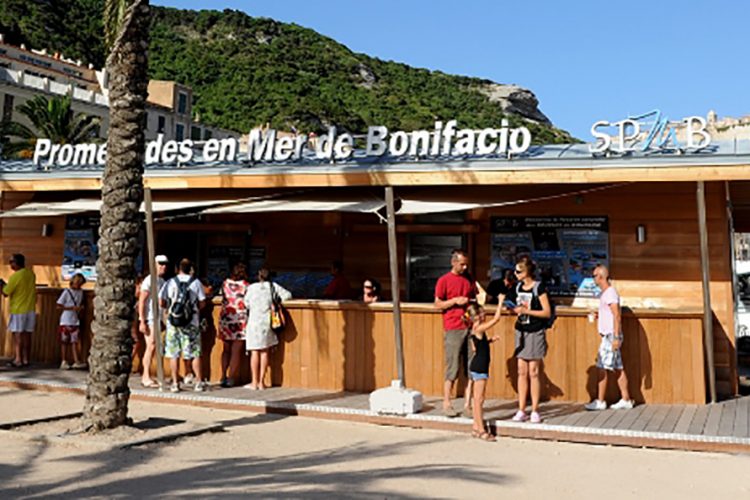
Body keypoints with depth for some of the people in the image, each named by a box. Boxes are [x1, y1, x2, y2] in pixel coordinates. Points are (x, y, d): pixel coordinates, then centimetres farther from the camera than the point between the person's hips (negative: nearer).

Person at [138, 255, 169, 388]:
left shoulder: (162, 281, 15)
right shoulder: (149, 280, -10)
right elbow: (141, 301, -13)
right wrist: (142, 321, -18)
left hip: (158, 318, 8)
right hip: (149, 318, -8)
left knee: (152, 347, 9)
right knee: (151, 346, -12)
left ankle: (145, 377, 16)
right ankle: (146, 378, -8)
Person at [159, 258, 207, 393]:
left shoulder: (170, 282, 0)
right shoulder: (196, 283, -1)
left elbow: (161, 302, 2)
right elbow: (202, 303, -1)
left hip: (173, 322, 1)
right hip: (191, 323, -1)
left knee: (173, 354, 7)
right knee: (195, 354, 5)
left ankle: (175, 383, 8)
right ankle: (199, 382, 7)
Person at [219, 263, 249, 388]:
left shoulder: (226, 283, 4)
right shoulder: (246, 286, -6)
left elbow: (222, 295, 14)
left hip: (225, 319, 4)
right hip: (240, 320, -4)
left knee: (226, 349, 17)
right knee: (236, 351, 3)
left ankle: (223, 376, 13)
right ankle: (231, 379, 3)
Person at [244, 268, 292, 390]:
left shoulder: (251, 288, -3)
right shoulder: (273, 286, 1)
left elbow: (246, 304, 3)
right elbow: (287, 295, 3)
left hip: (254, 322, -2)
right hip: (267, 322, 2)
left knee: (255, 352, 2)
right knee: (264, 352, 6)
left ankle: (254, 382, 3)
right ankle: (261, 382, 8)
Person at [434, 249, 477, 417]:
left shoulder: (469, 279, 13)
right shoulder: (444, 280, -1)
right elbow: (437, 304, -2)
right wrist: (455, 301, -14)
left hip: (469, 326, 5)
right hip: (453, 329, -5)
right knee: (452, 367, -5)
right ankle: (446, 404, 2)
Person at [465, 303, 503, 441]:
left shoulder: (475, 329, 11)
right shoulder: (479, 328, -18)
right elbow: (496, 319, -19)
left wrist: (490, 340, 14)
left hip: (477, 366, 10)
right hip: (479, 368, -10)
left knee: (478, 398, 14)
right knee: (479, 399, -5)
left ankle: (476, 427, 20)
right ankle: (481, 430, -1)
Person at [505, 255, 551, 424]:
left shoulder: (539, 287, -10)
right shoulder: (517, 287, 8)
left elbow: (547, 312, -12)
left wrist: (526, 310, -18)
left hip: (535, 333, -5)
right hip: (521, 332, 5)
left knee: (533, 372, -1)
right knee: (522, 372, 5)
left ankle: (535, 411, 7)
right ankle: (521, 410, 10)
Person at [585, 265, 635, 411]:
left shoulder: (610, 293, -15)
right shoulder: (606, 293, 15)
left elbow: (617, 316, -21)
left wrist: (616, 337, -24)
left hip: (611, 336, -10)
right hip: (608, 335, 10)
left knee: (601, 368, -6)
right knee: (618, 368, 11)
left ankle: (600, 402, -1)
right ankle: (626, 399, 15)